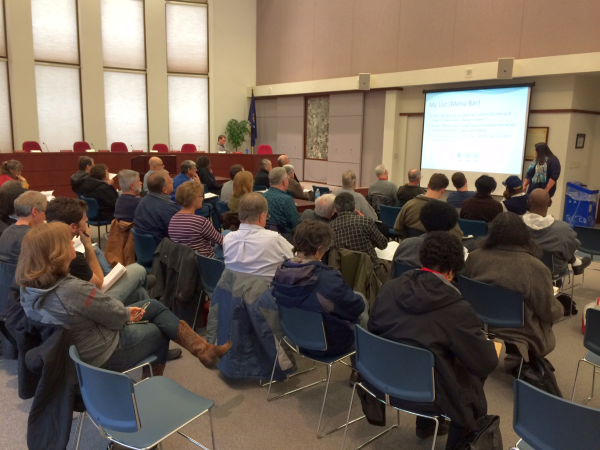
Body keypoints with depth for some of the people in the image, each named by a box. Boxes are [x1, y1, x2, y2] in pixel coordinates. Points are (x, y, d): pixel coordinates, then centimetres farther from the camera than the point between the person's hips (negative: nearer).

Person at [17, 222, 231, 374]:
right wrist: (128, 313, 1)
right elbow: (118, 317, -21)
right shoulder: (73, 290, -36)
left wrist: (124, 312, 1)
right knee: (158, 332, 19)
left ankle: (202, 348, 20)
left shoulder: (30, 288, -8)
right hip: (104, 355, -8)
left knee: (155, 306, 13)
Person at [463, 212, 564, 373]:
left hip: (481, 327, 5)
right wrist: (560, 308, 11)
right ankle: (518, 359, 13)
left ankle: (515, 357, 16)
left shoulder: (474, 257, -13)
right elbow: (549, 312, -13)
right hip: (518, 335, -5)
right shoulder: (534, 267, -24)